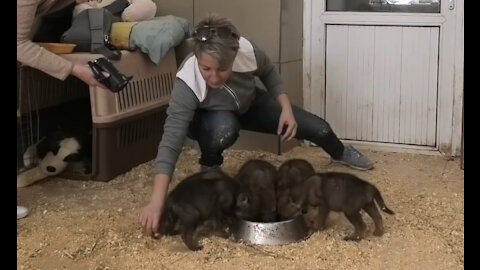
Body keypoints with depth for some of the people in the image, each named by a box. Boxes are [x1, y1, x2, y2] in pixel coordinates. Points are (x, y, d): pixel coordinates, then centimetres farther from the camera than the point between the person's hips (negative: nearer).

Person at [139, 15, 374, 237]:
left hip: (250, 104, 3)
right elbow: (171, 141, -47)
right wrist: (156, 203, -55)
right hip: (210, 118, -3)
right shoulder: (187, 83, -42)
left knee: (318, 128, 3)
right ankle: (209, 168, -6)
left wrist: (286, 109, -21)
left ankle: (340, 153, 41)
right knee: (224, 128, -42)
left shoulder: (247, 51, -35)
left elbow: (269, 74, -9)